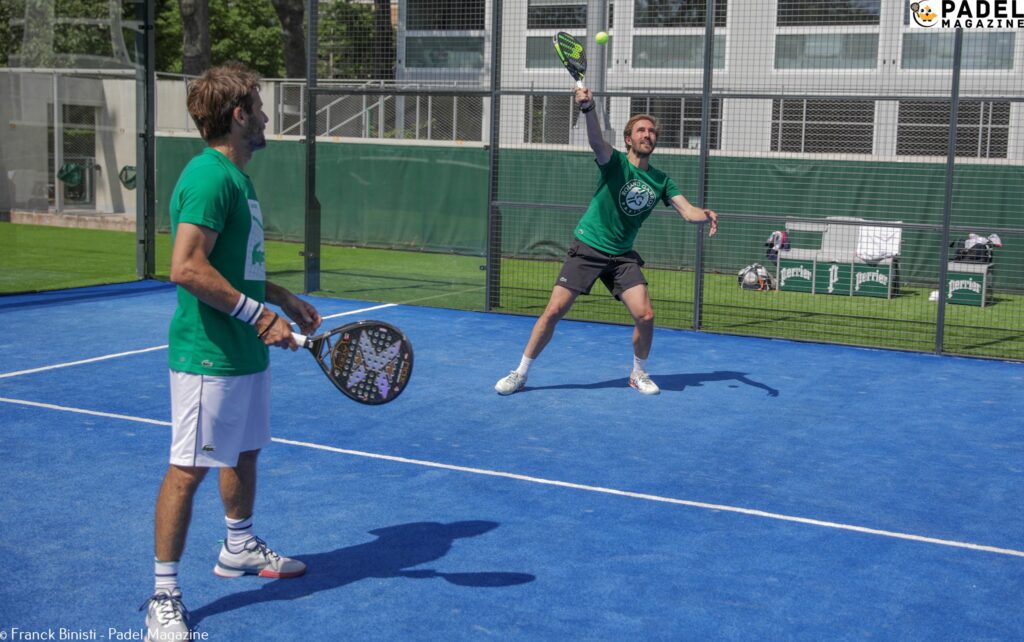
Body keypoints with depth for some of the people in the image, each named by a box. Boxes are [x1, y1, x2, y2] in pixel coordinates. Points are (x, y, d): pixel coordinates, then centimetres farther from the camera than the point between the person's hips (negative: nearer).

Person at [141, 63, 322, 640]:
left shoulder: (237, 176, 14)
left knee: (244, 453, 23)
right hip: (209, 355, -10)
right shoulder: (209, 177, -18)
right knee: (189, 468, -3)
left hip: (246, 352, 10)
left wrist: (284, 299, 20)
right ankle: (165, 594, 6)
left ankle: (240, 548, 43)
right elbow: (187, 268, -26)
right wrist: (259, 315, -23)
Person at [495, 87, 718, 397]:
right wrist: (588, 109, -50)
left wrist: (706, 215, -25)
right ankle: (520, 374, 7)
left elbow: (688, 211, -1)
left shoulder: (661, 180, 5)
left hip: (622, 256, 4)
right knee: (554, 311, -8)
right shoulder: (615, 162, -9)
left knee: (645, 316, -9)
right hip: (587, 248, -4)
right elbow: (596, 141, -30)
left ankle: (639, 373, 17)